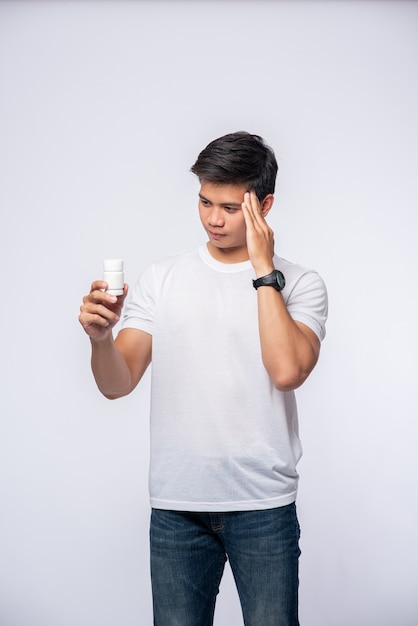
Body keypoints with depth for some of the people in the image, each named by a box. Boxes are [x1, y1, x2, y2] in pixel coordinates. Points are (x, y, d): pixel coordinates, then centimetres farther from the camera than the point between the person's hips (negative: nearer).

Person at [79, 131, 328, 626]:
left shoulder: (299, 284, -1)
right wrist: (100, 338, -23)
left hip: (263, 505, -1)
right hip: (175, 504, 2)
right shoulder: (162, 278, 5)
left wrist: (263, 269, -13)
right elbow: (117, 383, -1)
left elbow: (287, 370, -19)